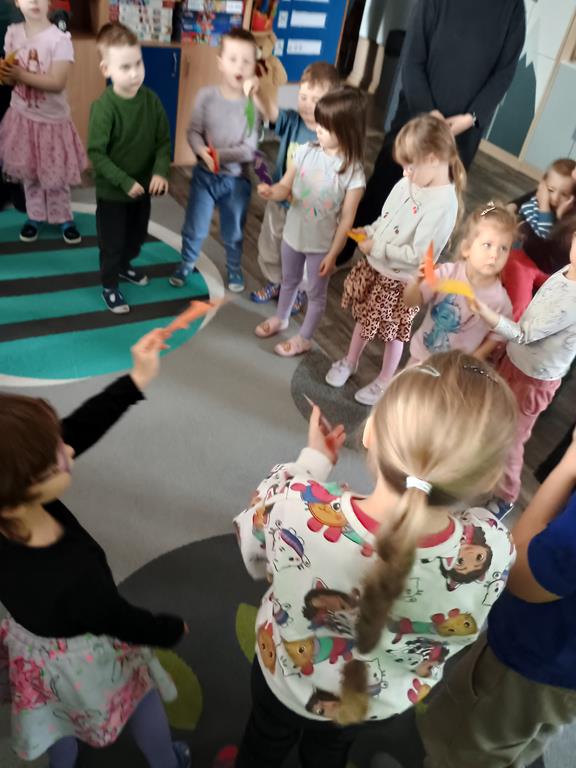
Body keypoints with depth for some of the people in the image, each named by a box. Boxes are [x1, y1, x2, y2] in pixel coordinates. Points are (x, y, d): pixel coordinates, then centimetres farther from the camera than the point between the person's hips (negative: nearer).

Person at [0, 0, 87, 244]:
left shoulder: (59, 39, -16)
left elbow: (57, 83, -23)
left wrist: (22, 75, -20)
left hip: (51, 119, -4)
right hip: (21, 116, 4)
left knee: (55, 176, 6)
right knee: (28, 173, 12)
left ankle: (64, 219, 24)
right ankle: (35, 216, 28)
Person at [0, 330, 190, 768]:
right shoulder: (75, 579, -46)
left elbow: (77, 431, -22)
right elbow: (127, 623, -25)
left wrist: (136, 381, -25)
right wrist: (174, 630, -4)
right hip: (81, 659, -4)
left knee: (63, 717, 36)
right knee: (142, 697, 30)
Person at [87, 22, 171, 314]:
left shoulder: (151, 100, -7)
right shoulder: (103, 107, -22)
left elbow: (164, 141, -2)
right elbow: (96, 153, -20)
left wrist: (160, 172, -19)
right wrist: (125, 182, -24)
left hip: (143, 188, 5)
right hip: (112, 191, -5)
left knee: (137, 236, 24)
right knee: (111, 242, 9)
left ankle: (124, 266, 51)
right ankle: (109, 285, 30)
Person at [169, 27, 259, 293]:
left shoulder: (254, 103, -14)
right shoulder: (207, 95, -9)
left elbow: (250, 149, -16)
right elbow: (193, 132, -8)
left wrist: (221, 155, -25)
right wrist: (204, 153, -27)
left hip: (237, 179, -1)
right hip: (204, 175, 1)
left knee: (234, 232, 17)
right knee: (194, 228, 14)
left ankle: (234, 269, 41)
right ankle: (186, 265, 38)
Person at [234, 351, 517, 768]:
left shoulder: (297, 508, -44)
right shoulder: (491, 550, -40)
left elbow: (254, 555, -18)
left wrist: (313, 462, -10)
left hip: (286, 678, -1)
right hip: (384, 700, 2)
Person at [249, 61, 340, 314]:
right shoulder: (292, 121, -11)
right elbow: (269, 111, -29)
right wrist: (255, 94, -49)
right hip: (279, 199, 4)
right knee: (269, 245, 21)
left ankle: (298, 291, 41)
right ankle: (274, 282, 47)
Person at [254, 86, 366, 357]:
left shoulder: (353, 173, -21)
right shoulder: (306, 152, -10)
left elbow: (346, 220, -16)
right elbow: (286, 187, -3)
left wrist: (332, 255, -13)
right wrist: (271, 192, -28)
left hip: (321, 244, -4)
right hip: (293, 234, 5)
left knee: (316, 293, 15)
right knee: (289, 281, 27)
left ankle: (304, 338, 35)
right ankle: (280, 318, 52)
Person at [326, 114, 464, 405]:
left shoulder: (442, 206, -29)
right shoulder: (408, 183, -6)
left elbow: (417, 255, -29)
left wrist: (376, 248, -23)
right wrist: (370, 231, -6)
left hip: (399, 280, -7)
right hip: (375, 267, 7)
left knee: (394, 334, 15)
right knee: (364, 318, 25)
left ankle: (384, 382, 38)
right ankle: (349, 362, 50)